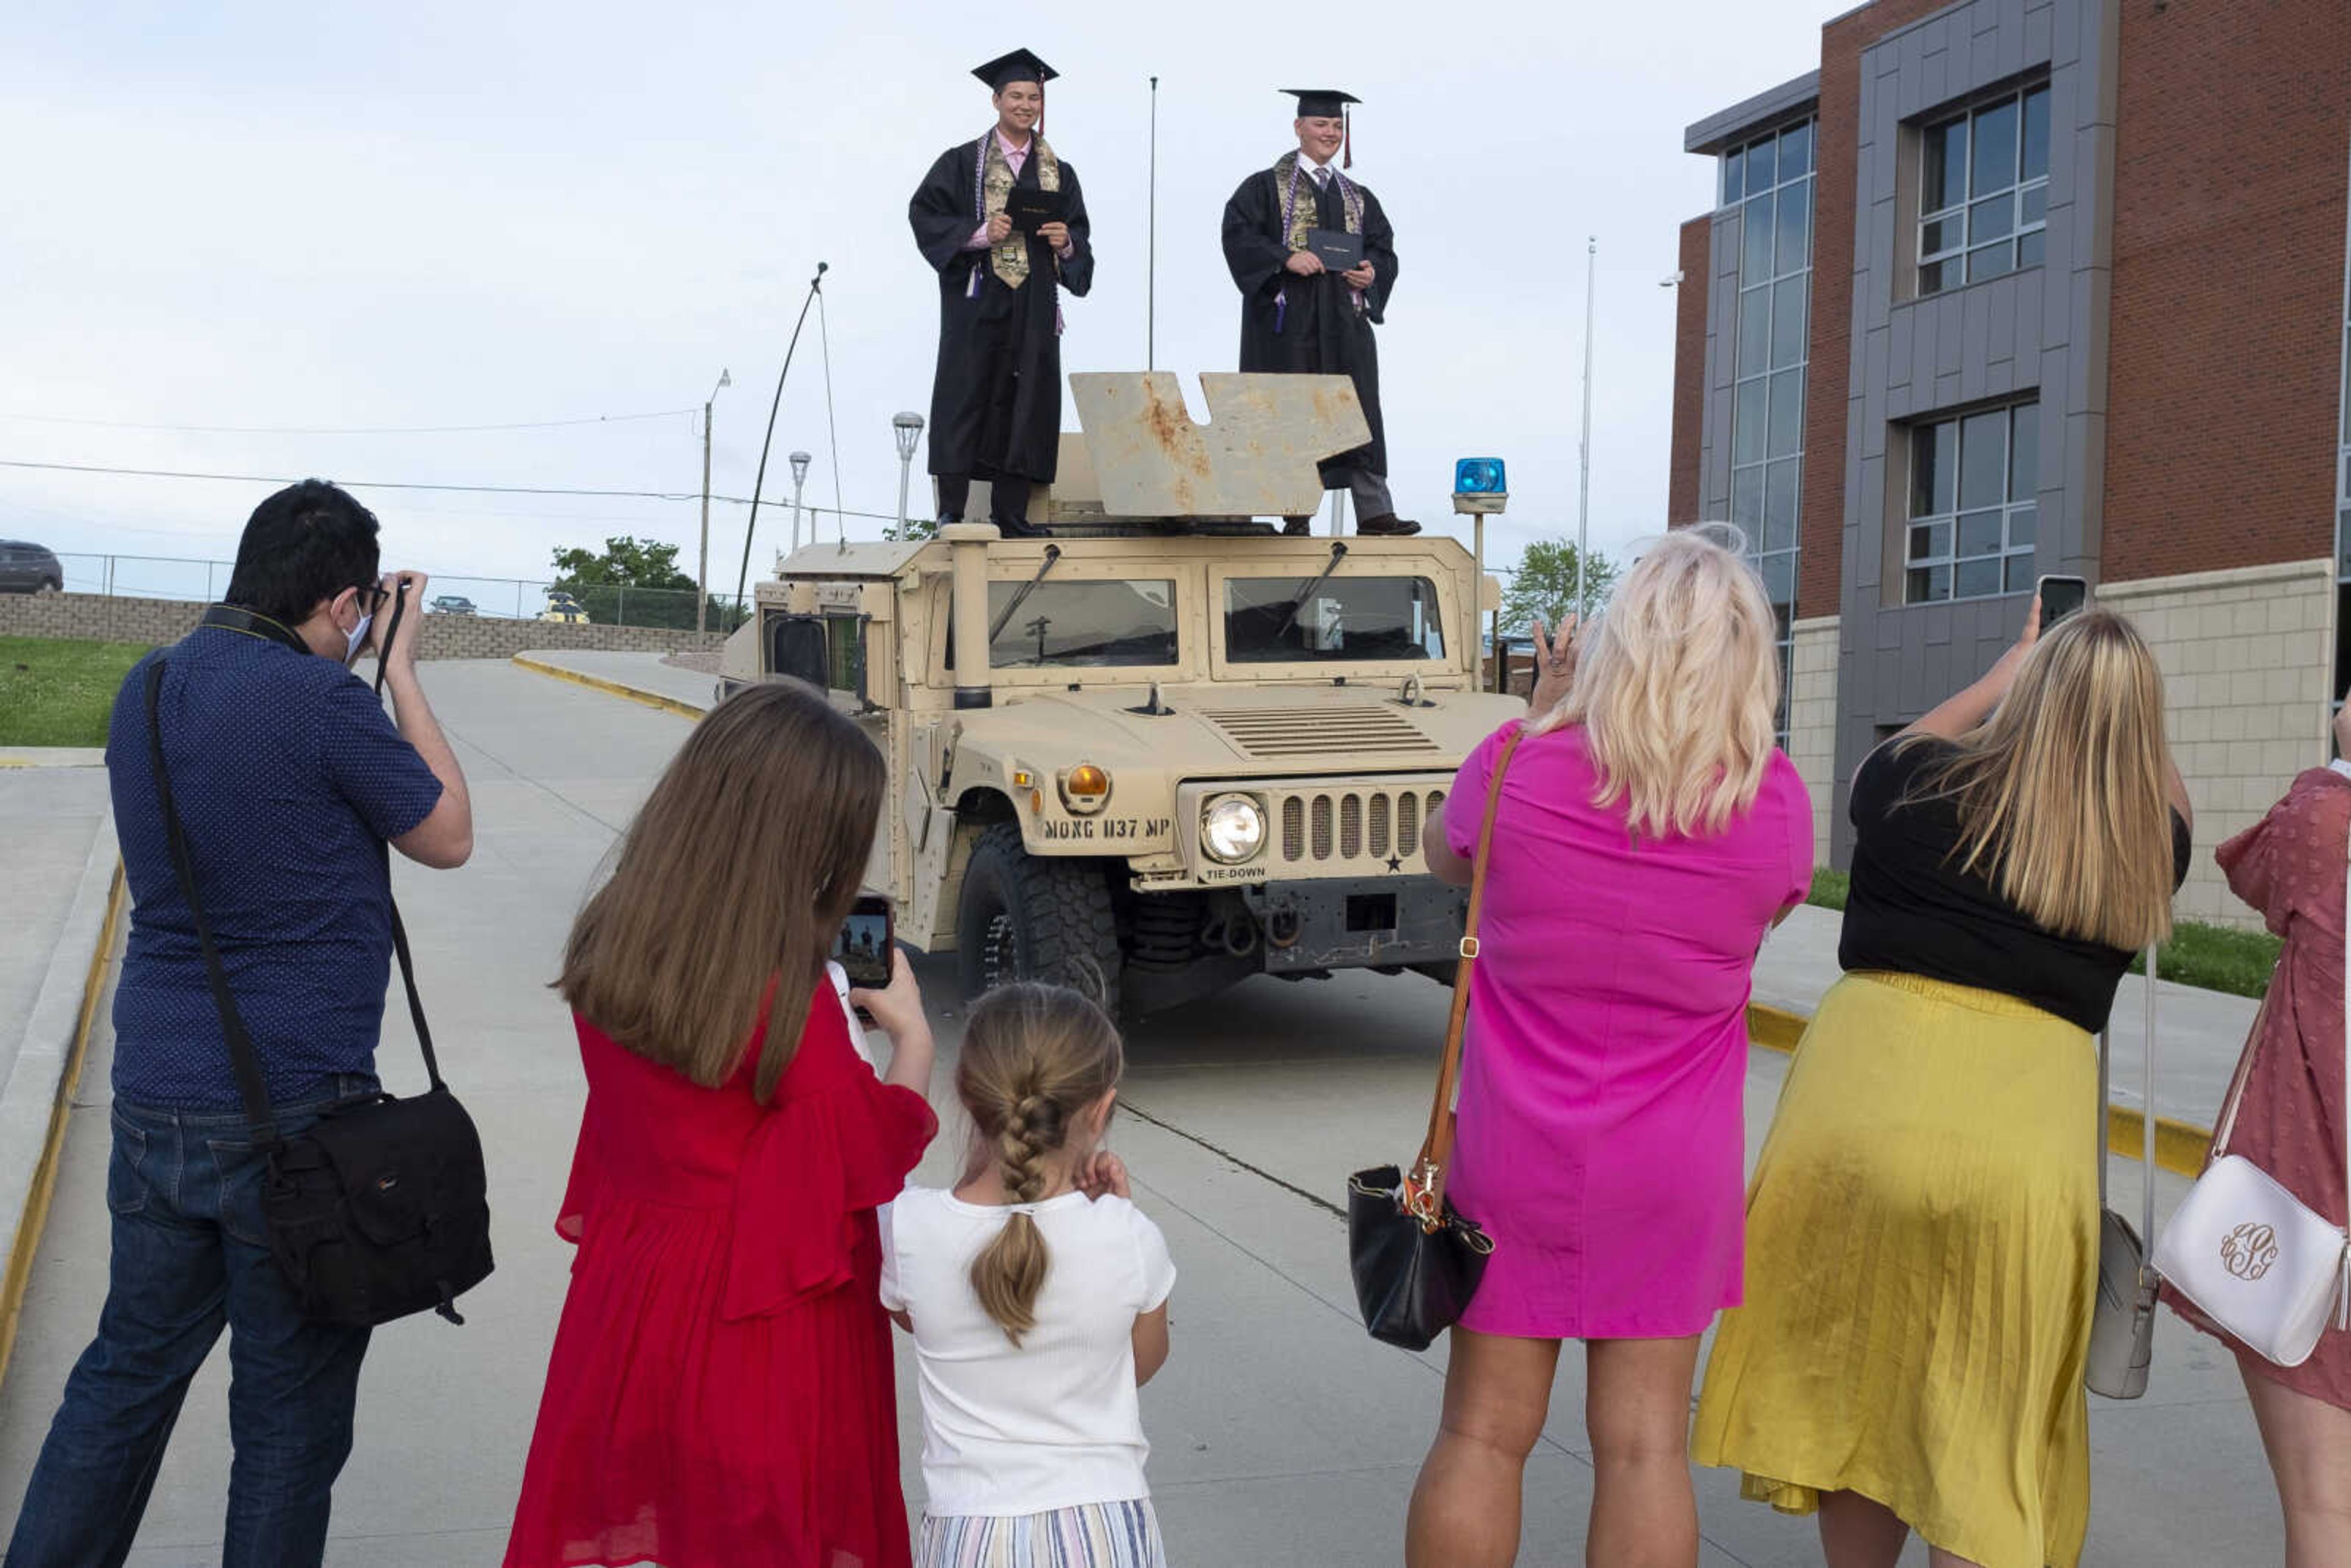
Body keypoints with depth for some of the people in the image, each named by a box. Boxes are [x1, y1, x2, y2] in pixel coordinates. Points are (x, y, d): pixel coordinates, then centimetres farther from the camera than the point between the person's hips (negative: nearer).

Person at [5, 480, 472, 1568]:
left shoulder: (146, 687, 6)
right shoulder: (320, 697, -17)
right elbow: (447, 837, -4)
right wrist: (398, 669, 1)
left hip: (154, 1100, 7)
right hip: (292, 1106, -7)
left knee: (129, 1369, 20)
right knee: (289, 1417, 7)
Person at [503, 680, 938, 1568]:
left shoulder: (607, 947, -6)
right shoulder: (789, 1000, -24)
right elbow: (872, 1154, -13)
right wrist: (912, 1037, 1)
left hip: (627, 1299, 6)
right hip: (766, 1338, -6)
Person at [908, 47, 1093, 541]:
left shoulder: (1058, 172, 15)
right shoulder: (962, 162, 4)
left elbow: (1081, 240, 16)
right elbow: (924, 213, -3)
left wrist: (1066, 242, -8)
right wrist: (980, 233, -16)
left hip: (1034, 304, 4)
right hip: (978, 301, -3)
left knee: (1025, 404, 1)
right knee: (965, 397, -7)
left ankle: (1011, 517, 5)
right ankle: (952, 513, -5)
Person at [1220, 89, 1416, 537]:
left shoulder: (1357, 198, 18)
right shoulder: (1267, 186, 4)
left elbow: (1383, 247, 18)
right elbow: (1238, 233, -8)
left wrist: (1372, 272, -5)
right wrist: (1286, 258, -21)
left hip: (1344, 322, 4)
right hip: (1289, 319, -4)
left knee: (1360, 413, -3)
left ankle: (1374, 512, -4)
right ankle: (1295, 514, 4)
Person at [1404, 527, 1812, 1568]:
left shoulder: (1519, 767, -15)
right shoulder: (1772, 800, -12)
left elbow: (1443, 856, 6)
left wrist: (1539, 722, 10)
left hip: (1514, 1163, 0)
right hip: (1671, 1174, 1)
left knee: (1483, 1432, 11)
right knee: (1643, 1442, 9)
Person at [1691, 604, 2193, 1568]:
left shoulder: (1917, 786, 1)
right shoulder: (2150, 844, 3)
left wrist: (2007, 675, 38)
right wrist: (2119, 692, 42)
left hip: (1855, 1116, 1)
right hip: (2020, 1153, 0)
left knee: (1855, 1387, 18)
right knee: (1987, 1432, 10)